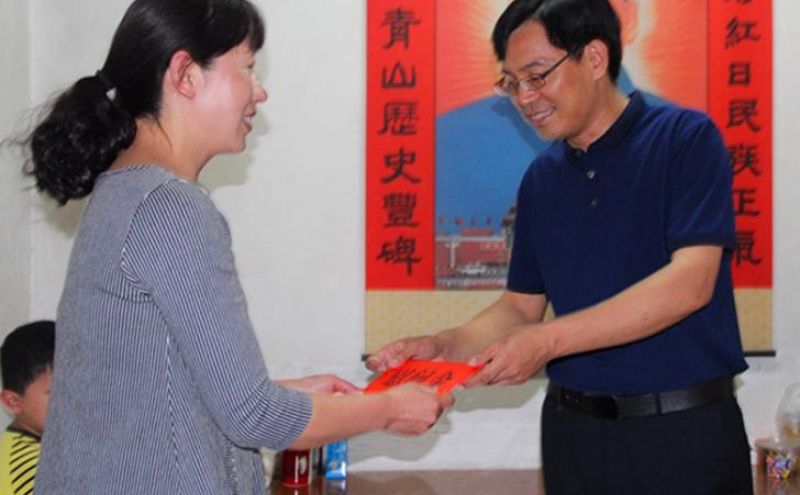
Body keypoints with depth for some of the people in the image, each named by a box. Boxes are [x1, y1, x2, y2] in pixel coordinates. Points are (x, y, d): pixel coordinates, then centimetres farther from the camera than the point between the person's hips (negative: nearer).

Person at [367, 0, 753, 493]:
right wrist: (443, 346, -6)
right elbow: (521, 305, 14)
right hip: (573, 429, 5)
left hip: (686, 431, -5)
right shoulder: (542, 178, 9)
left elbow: (690, 282, -19)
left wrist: (546, 341, -23)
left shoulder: (684, 138, -8)